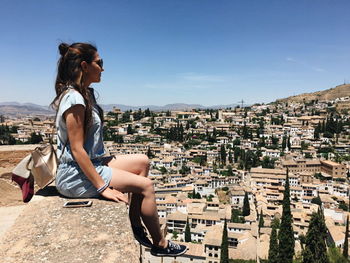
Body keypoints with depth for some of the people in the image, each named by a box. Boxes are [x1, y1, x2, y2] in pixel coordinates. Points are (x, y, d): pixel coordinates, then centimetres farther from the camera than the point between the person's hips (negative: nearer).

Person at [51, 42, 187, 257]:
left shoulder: (86, 94, 10)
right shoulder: (74, 98, -20)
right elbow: (77, 149, -23)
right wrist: (103, 187, -22)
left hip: (92, 163, 10)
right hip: (77, 175, -10)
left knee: (142, 162, 12)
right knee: (145, 185, -11)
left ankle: (135, 224, 15)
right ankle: (160, 245, 10)